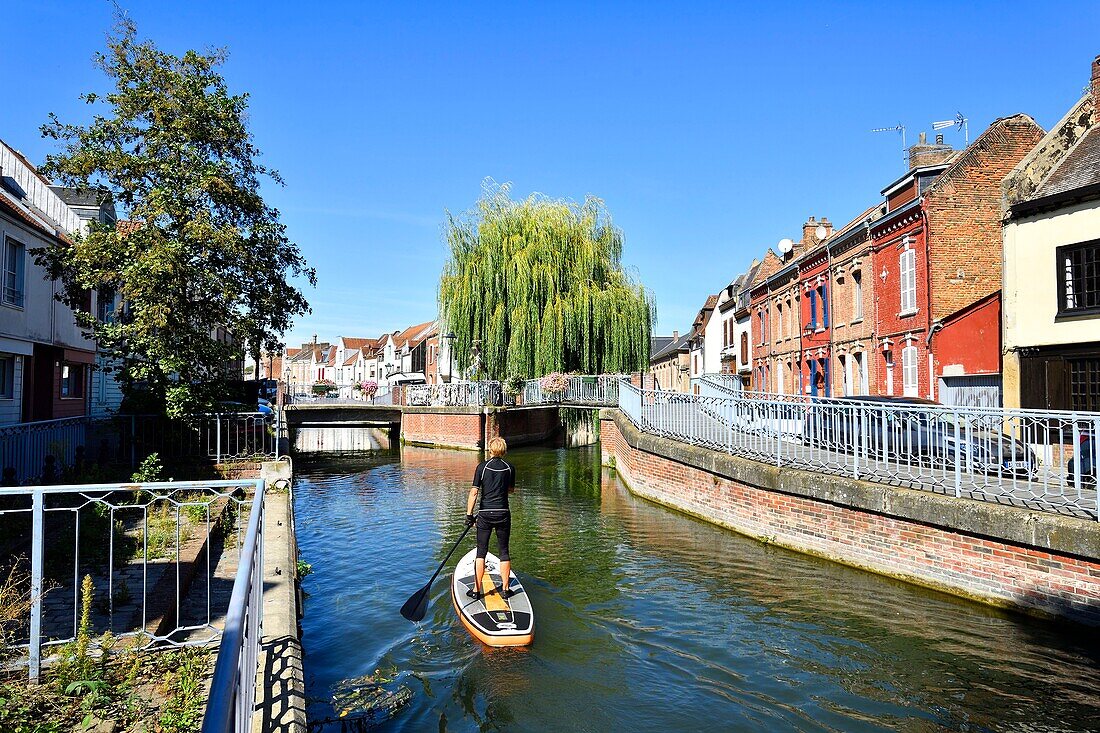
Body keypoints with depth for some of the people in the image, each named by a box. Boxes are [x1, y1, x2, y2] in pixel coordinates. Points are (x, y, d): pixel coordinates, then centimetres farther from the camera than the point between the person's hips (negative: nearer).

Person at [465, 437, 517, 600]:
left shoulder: (482, 467, -6)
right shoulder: (510, 468, 0)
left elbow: (474, 492, -8)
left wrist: (469, 515, -3)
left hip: (485, 514, -1)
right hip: (503, 513, 1)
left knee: (481, 552, 8)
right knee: (504, 552, 11)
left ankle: (476, 590, 10)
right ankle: (505, 589, 16)